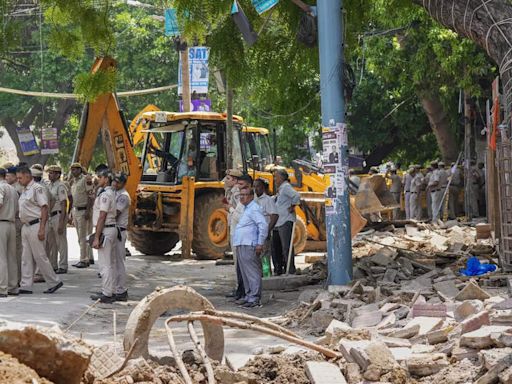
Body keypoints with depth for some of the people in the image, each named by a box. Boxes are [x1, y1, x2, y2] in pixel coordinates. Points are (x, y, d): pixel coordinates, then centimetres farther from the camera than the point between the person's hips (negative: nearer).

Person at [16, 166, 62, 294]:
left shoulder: (37, 188, -12)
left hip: (35, 226, -9)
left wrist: (42, 229, -22)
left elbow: (44, 208, -17)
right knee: (26, 258, 8)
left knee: (40, 256, -5)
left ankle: (54, 282, 5)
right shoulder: (24, 190, 16)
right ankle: (26, 286, 11)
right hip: (26, 226, 9)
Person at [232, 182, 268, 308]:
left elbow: (264, 225, -19)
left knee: (252, 273, -10)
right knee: (245, 273, 12)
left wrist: (260, 243, -21)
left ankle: (255, 299, -11)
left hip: (249, 246, -11)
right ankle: (248, 296, 17)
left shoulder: (254, 209, -11)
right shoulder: (246, 208, 22)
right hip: (241, 246, 11)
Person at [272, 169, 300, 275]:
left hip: (286, 221, -11)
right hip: (279, 222, 11)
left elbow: (296, 195, -25)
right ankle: (278, 270, 18)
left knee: (286, 246, -9)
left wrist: (292, 206, -16)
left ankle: (290, 269, -7)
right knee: (276, 247, 12)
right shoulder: (280, 189, 19)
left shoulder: (286, 187, -10)